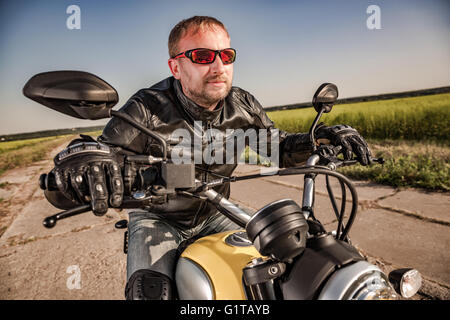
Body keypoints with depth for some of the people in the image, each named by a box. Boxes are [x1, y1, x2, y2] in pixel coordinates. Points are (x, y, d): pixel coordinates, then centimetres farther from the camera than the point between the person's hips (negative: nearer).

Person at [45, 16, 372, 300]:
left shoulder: (242, 105, -10)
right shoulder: (147, 110, -24)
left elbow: (277, 145, 1)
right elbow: (108, 147, -28)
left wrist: (324, 136, -17)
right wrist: (83, 161, -54)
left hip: (215, 215, 4)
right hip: (158, 219, -3)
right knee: (150, 291, -25)